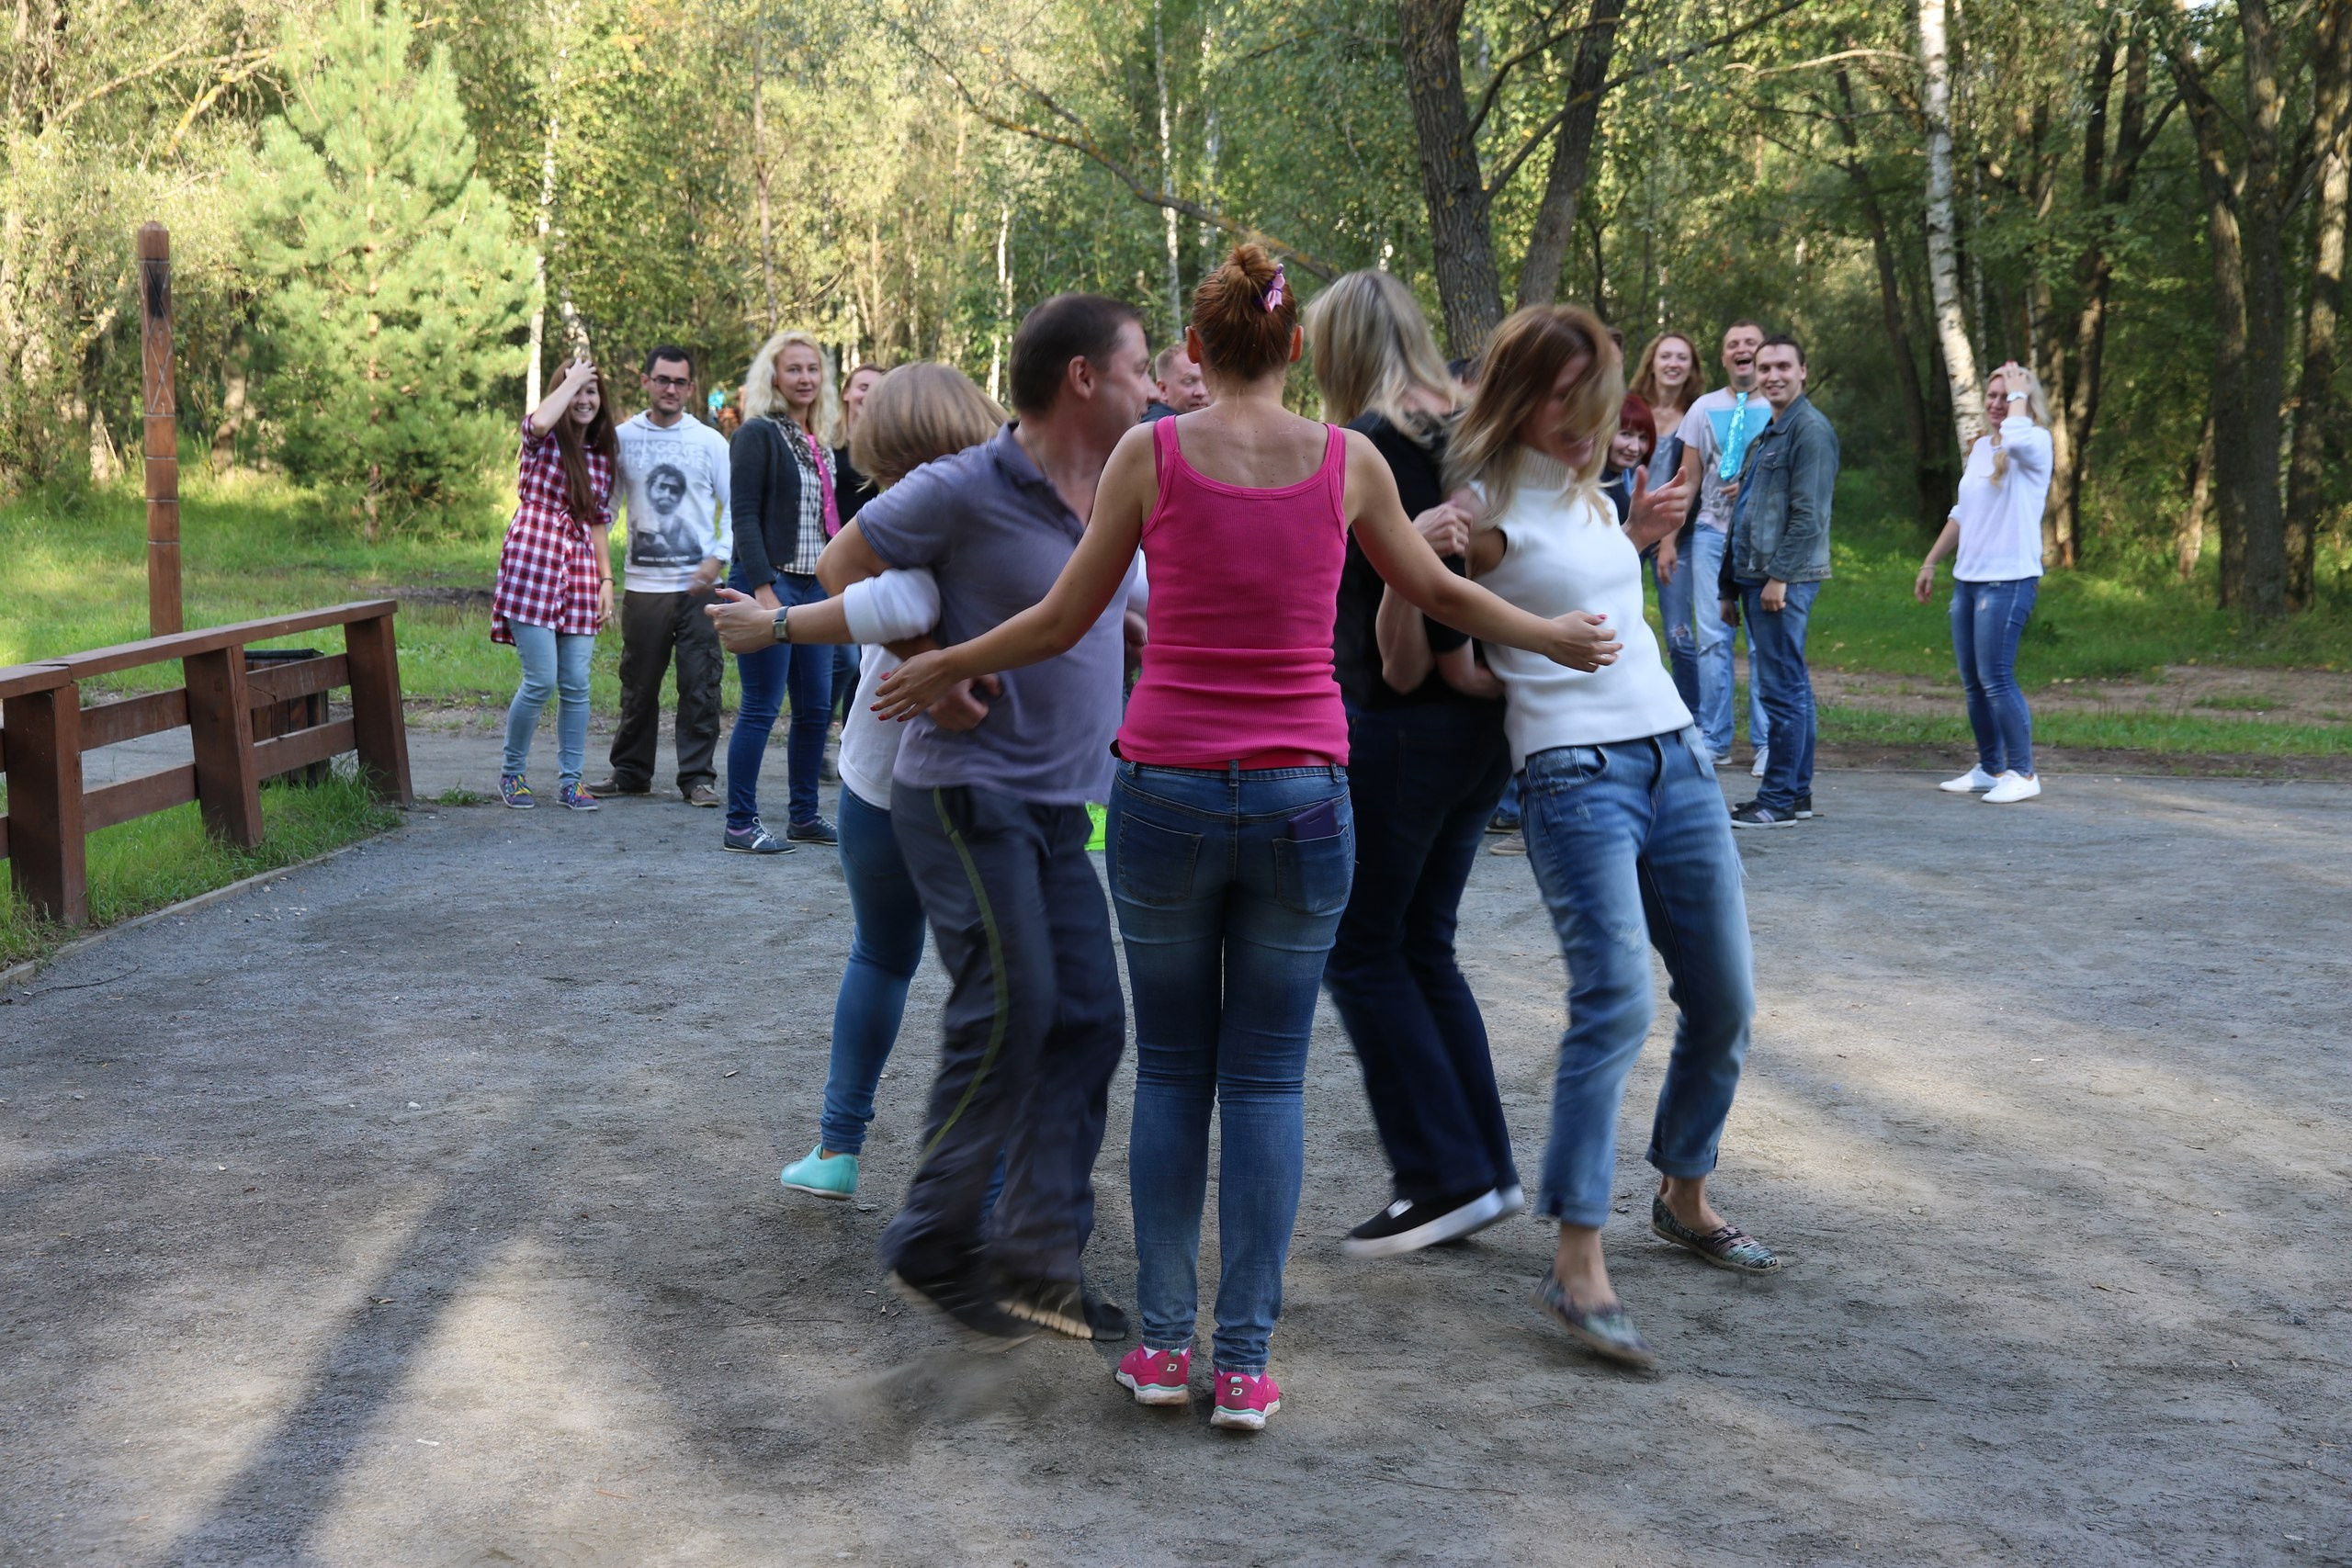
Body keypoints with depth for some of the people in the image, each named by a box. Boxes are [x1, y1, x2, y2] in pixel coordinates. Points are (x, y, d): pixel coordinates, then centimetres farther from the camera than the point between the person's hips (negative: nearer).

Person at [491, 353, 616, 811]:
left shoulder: (604, 456, 17)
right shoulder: (543, 439, 3)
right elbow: (541, 420, -23)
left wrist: (607, 580, 11)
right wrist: (572, 378, -8)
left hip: (578, 570, 5)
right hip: (532, 563, -5)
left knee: (577, 683, 0)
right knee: (541, 679, -9)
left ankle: (570, 781, 10)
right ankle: (512, 771, 9)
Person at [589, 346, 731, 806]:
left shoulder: (710, 441, 3)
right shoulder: (622, 438, 5)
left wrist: (718, 557, -8)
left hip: (698, 583, -1)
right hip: (642, 582, 1)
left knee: (700, 683, -1)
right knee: (638, 684, 8)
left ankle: (697, 776, 7)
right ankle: (631, 772, 20)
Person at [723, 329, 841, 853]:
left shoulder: (816, 443, 16)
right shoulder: (759, 434, -7)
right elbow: (745, 517, -13)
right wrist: (764, 592, -20)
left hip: (814, 586, 8)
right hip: (769, 581, -8)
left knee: (816, 708, 8)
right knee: (761, 708, -6)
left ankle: (803, 817, 18)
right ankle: (740, 824, 0)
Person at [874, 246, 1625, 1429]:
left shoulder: (1151, 455, -3)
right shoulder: (1349, 462, 1)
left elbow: (1063, 620, 4)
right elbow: (1440, 595, 15)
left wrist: (946, 666, 21)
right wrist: (1556, 638, 34)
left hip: (1166, 793, 0)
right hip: (1302, 799, 1)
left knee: (1171, 1070, 14)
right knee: (1268, 1081, 8)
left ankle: (1162, 1340, 14)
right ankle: (1245, 1362, 8)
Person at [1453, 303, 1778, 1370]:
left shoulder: (1585, 488, 15)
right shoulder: (1484, 508, -8)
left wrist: (1636, 536, 21)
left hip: (1676, 758, 8)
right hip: (1576, 775, -8)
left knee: (1724, 1000, 11)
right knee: (1617, 1001, -23)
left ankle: (1684, 1199, 33)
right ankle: (1577, 1267, -21)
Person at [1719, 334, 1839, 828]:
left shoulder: (1810, 430, -9)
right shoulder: (1764, 435, 21)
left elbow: (1808, 515, -17)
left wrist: (1779, 576, -21)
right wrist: (1730, 584, 21)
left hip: (1785, 579, -10)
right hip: (1757, 575, 10)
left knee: (1782, 686, -9)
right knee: (1789, 687, 12)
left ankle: (1780, 798, -7)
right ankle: (1797, 792, 17)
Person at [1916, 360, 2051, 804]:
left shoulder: (2034, 445, -7)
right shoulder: (1980, 447, 16)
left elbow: (2016, 435, -34)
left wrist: (2020, 392, -17)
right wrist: (1930, 562, 24)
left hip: (2009, 580, -8)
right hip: (1967, 579, 8)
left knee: (1996, 679, -11)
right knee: (1972, 681, 10)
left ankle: (2023, 774, -2)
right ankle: (1989, 769, 20)